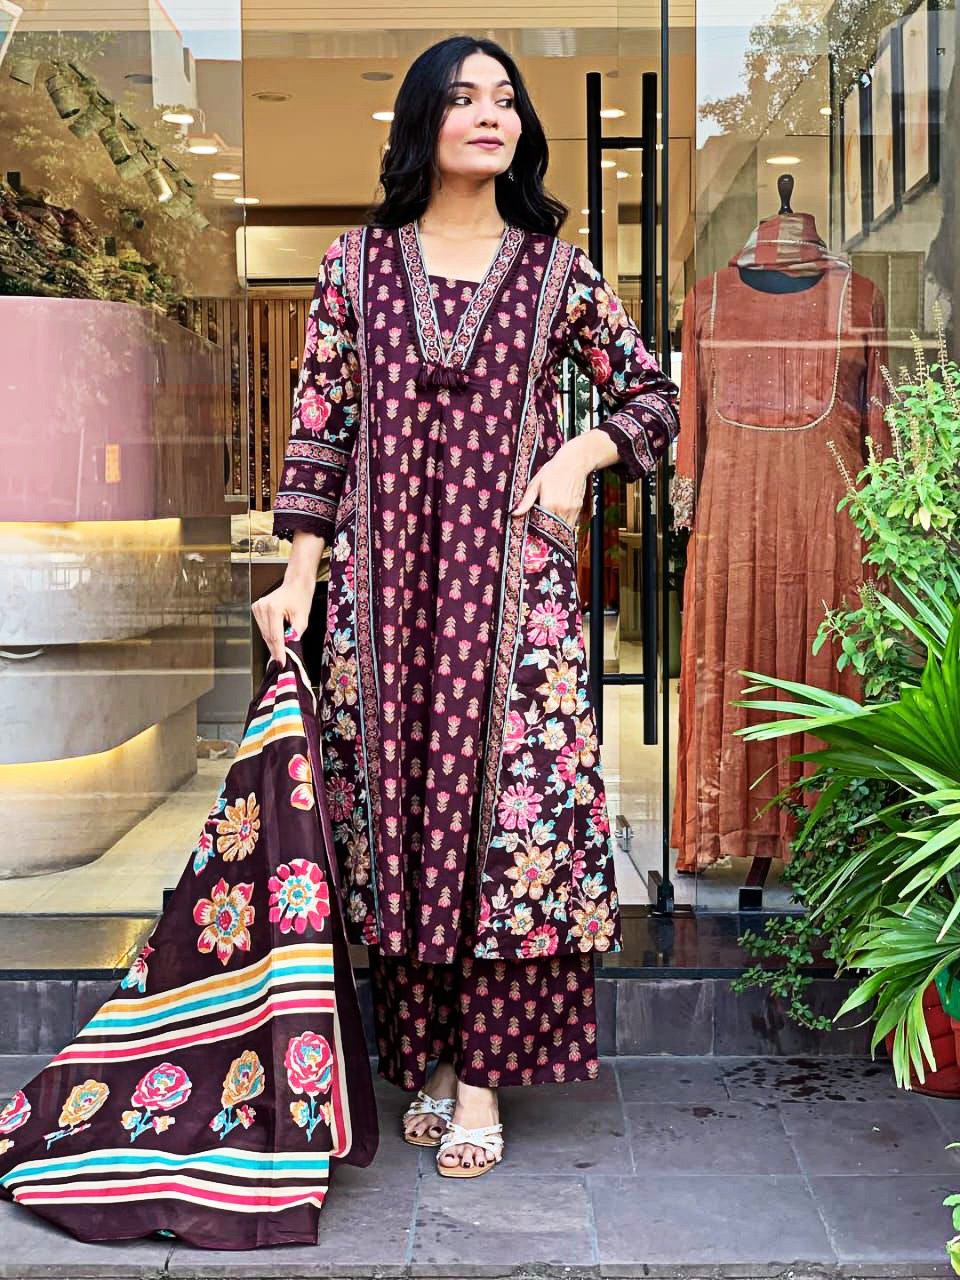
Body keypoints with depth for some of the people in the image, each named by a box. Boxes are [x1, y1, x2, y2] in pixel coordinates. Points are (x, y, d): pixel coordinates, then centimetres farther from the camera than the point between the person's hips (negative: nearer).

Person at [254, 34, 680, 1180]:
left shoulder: (556, 270, 7)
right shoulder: (356, 265, 8)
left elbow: (652, 395, 14)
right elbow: (319, 426, 7)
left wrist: (579, 457, -4)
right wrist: (299, 578, 1)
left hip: (513, 577, -1)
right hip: (384, 577, 1)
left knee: (508, 798, -3)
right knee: (397, 802, 3)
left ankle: (483, 1074, 7)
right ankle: (427, 1058, 17)